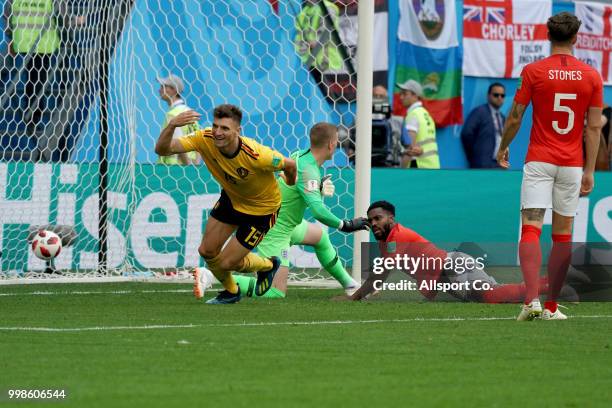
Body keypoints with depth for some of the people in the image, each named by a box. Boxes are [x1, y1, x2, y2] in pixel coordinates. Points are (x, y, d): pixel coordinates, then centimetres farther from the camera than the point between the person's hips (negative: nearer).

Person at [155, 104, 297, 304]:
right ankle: (231, 292, 37)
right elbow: (162, 149, -32)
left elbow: (289, 165, -18)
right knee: (207, 251, 5)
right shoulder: (205, 139, -26)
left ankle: (268, 265, 31)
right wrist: (171, 125, -52)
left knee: (227, 263, -3)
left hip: (261, 208, -5)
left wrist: (290, 185, 5)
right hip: (231, 199, 5)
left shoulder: (257, 155, -38)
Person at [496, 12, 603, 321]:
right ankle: (551, 307, 11)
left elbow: (515, 118, -1)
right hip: (571, 164, 2)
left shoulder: (533, 71, -5)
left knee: (531, 228, -6)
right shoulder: (591, 76, 1)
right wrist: (589, 171, 6)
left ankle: (531, 300, -23)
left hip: (539, 161, -2)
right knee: (562, 234, 9)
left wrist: (502, 147, 16)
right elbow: (594, 127, 1)